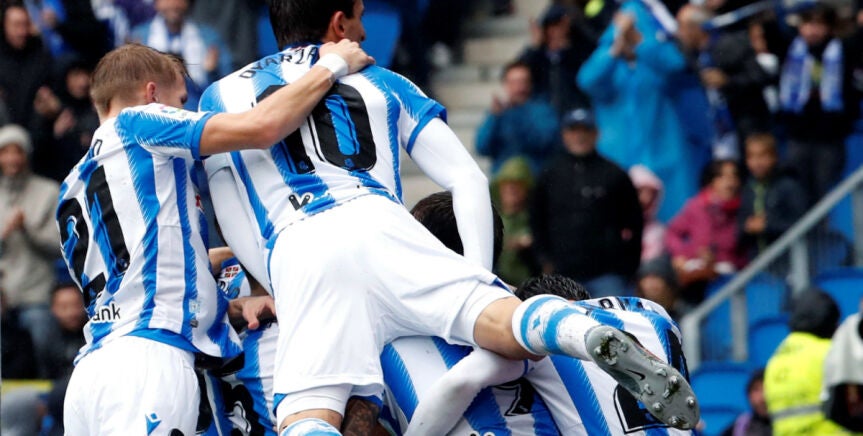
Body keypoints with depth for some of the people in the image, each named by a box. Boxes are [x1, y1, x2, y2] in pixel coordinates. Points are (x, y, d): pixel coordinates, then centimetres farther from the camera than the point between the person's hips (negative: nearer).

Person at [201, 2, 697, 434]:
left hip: (296, 254, -1)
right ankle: (598, 337, -47)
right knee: (513, 328, -12)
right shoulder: (381, 84, 29)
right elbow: (469, 181, 21)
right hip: (382, 223, 1)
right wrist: (480, 278, 20)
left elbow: (236, 232, 23)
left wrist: (280, 289, 31)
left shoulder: (222, 96, 27)